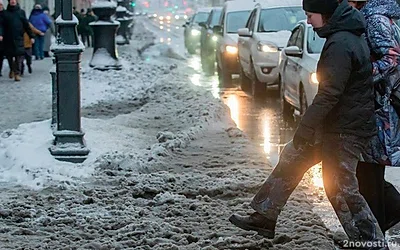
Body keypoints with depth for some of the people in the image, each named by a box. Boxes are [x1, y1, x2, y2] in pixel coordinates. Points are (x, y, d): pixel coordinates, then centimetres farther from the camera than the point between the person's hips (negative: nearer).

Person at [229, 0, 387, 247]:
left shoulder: (340, 44, -24)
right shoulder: (350, 36, 8)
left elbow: (329, 94, -26)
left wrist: (305, 128, -20)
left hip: (344, 131, -10)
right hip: (333, 124, 10)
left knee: (341, 188, -4)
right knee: (291, 158, 17)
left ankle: (374, 242, 6)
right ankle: (265, 217, 27)